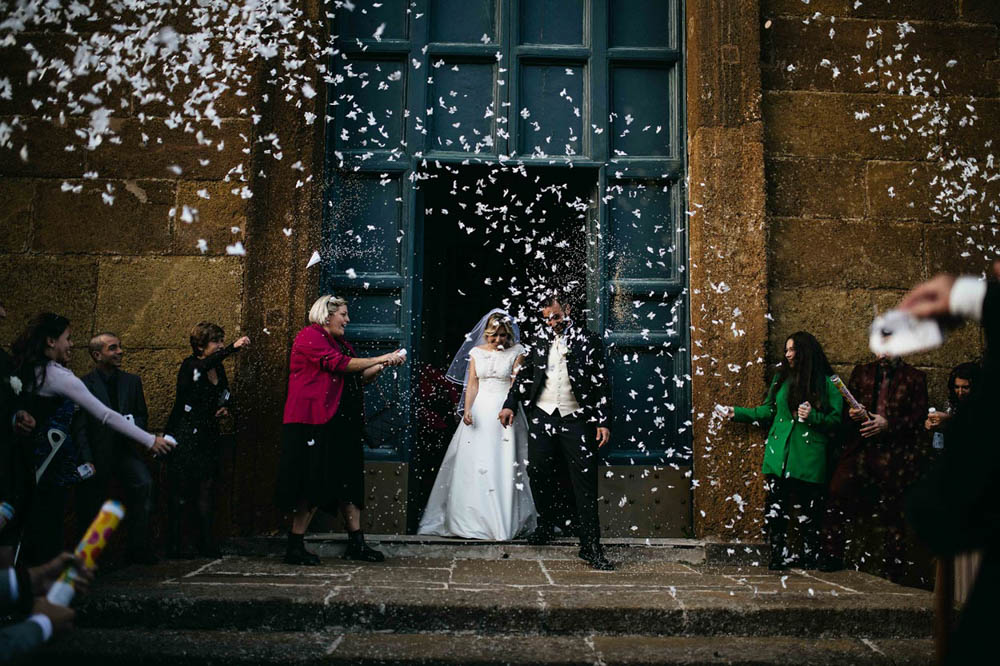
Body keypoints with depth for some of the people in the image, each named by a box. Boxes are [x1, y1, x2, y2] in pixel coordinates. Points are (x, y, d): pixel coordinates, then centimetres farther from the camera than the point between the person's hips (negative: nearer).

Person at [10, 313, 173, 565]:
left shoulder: (24, 371, 9)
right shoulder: (58, 375, -14)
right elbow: (106, 415, -17)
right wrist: (150, 440, -16)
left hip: (30, 464, 8)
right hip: (52, 466, -8)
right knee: (49, 535, -1)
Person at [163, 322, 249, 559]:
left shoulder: (218, 369, 10)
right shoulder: (190, 366, -10)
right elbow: (205, 365, -35)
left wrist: (224, 409, 4)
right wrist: (233, 348, -45)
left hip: (208, 437, 6)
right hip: (183, 438, -6)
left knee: (206, 490, 4)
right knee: (181, 492, -6)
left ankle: (206, 543, 9)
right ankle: (174, 545, -1)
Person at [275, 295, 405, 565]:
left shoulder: (341, 343, 21)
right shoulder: (310, 336, -7)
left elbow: (360, 378, 18)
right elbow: (339, 364, -18)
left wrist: (384, 365, 3)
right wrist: (381, 359, -14)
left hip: (340, 425, 9)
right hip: (313, 423, -9)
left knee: (348, 482, 7)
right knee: (313, 486, -7)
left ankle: (356, 543, 10)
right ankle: (295, 547, 2)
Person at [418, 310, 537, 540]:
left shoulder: (516, 352, 0)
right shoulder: (476, 352, 8)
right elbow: (472, 384, 4)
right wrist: (467, 409, -7)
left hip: (505, 410, -3)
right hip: (479, 410, 3)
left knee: (502, 466, -5)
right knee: (471, 463, 1)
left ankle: (501, 523, 1)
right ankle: (471, 519, 11)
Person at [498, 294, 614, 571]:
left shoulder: (588, 341, 3)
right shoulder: (540, 340, 11)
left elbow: (601, 384, 1)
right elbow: (524, 373, 17)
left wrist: (603, 421, -5)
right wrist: (510, 404, 6)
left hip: (576, 419, -3)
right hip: (542, 416, 3)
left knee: (585, 482, -6)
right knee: (539, 475, 7)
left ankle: (591, 547, -2)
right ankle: (545, 526, 30)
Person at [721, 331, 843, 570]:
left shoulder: (827, 383, 2)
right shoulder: (781, 378, 13)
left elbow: (836, 420, 2)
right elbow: (768, 410, 21)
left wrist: (813, 416, -14)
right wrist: (738, 413, 19)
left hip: (809, 458, -3)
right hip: (779, 455, 3)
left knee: (809, 510, 1)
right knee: (775, 508, -1)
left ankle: (810, 556, 16)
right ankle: (779, 555, 10)